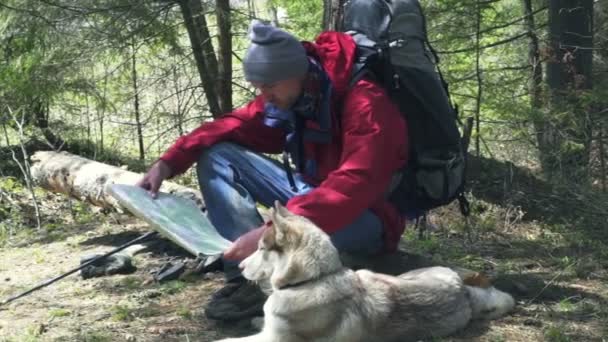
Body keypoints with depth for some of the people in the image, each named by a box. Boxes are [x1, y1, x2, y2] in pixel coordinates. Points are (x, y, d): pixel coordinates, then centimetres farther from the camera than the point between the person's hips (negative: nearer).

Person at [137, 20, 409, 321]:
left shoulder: (364, 103, -27)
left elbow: (355, 188, -39)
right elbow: (235, 125, -4)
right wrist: (168, 163, -19)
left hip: (365, 217, -7)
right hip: (310, 193, 8)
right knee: (217, 156, -7)